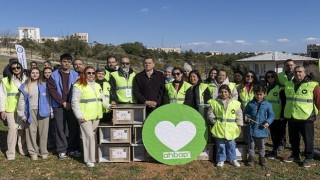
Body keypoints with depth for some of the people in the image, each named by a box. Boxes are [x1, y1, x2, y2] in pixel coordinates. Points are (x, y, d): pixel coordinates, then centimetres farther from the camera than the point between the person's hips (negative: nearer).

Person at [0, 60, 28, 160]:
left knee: (22, 129, 7)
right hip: (11, 109, -2)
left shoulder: (26, 80, 7)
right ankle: (10, 153, 0)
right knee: (12, 128, -9)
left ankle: (23, 149, 21)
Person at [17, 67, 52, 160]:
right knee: (31, 131, 2)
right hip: (31, 111, 0)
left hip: (43, 111, 0)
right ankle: (33, 152, 14)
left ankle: (43, 151, 14)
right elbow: (22, 100, 5)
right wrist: (22, 113, 0)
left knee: (43, 132, 3)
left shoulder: (44, 85, 7)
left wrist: (51, 111, 5)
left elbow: (48, 99, 8)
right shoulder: (25, 86, 5)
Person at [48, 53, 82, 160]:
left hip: (72, 105, 2)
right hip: (59, 106, -2)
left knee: (74, 128, 5)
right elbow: (52, 90, -5)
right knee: (60, 129, 3)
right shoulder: (54, 75, 1)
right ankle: (62, 150, 12)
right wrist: (63, 102, -11)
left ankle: (73, 148, 17)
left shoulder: (75, 75, 6)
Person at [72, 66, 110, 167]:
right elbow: (75, 102, -10)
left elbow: (102, 98, 22)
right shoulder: (79, 86, -7)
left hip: (96, 115, 6)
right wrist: (80, 116, -14)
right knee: (89, 136, -8)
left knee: (93, 136, 11)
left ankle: (92, 156, 22)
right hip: (85, 116, -6)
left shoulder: (97, 86, 16)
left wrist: (108, 106, 6)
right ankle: (89, 159, 2)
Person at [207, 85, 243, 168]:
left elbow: (239, 115, 5)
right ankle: (221, 160, 22)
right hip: (219, 128, 0)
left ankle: (233, 159, 26)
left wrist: (239, 125, 3)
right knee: (220, 145, 9)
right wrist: (215, 121, -3)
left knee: (231, 144, 11)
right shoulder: (215, 102, -3)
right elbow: (210, 113, 4)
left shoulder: (235, 103, -2)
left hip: (231, 128, 0)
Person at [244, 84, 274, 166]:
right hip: (251, 129, 1)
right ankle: (251, 158, 24)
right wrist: (246, 117, -9)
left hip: (262, 129, 0)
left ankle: (262, 158, 29)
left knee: (262, 146, 14)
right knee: (251, 145, 11)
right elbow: (245, 112, 12)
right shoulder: (250, 104, 1)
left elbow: (271, 115, 2)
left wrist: (268, 122, -15)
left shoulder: (267, 104, -2)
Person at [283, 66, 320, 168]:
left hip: (306, 118, -5)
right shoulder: (288, 85, 8)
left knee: (308, 139, 5)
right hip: (291, 117, 5)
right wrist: (283, 113, 22)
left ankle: (308, 158, 19)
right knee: (293, 139, 16)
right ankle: (295, 155, 32)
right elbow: (284, 98, 21)